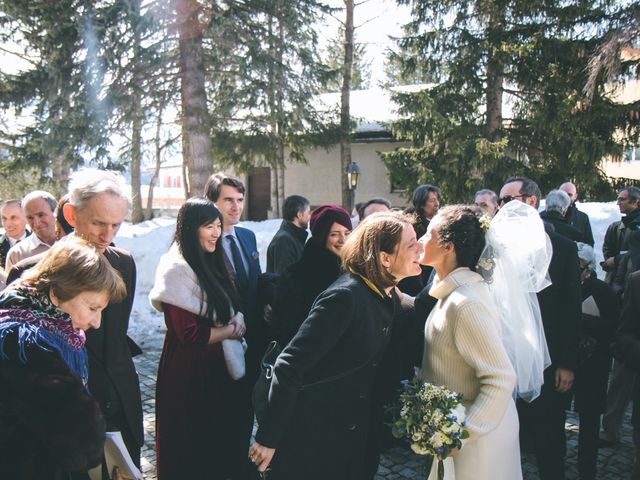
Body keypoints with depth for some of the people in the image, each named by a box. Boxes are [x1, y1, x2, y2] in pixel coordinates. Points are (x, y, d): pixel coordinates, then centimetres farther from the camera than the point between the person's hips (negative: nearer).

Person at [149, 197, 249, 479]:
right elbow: (189, 335, -22)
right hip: (190, 373, -8)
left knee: (221, 439, 19)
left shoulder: (209, 263, 7)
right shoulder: (177, 269, -18)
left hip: (218, 367, 8)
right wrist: (232, 331, -9)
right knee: (192, 448, 9)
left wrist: (237, 326, -6)